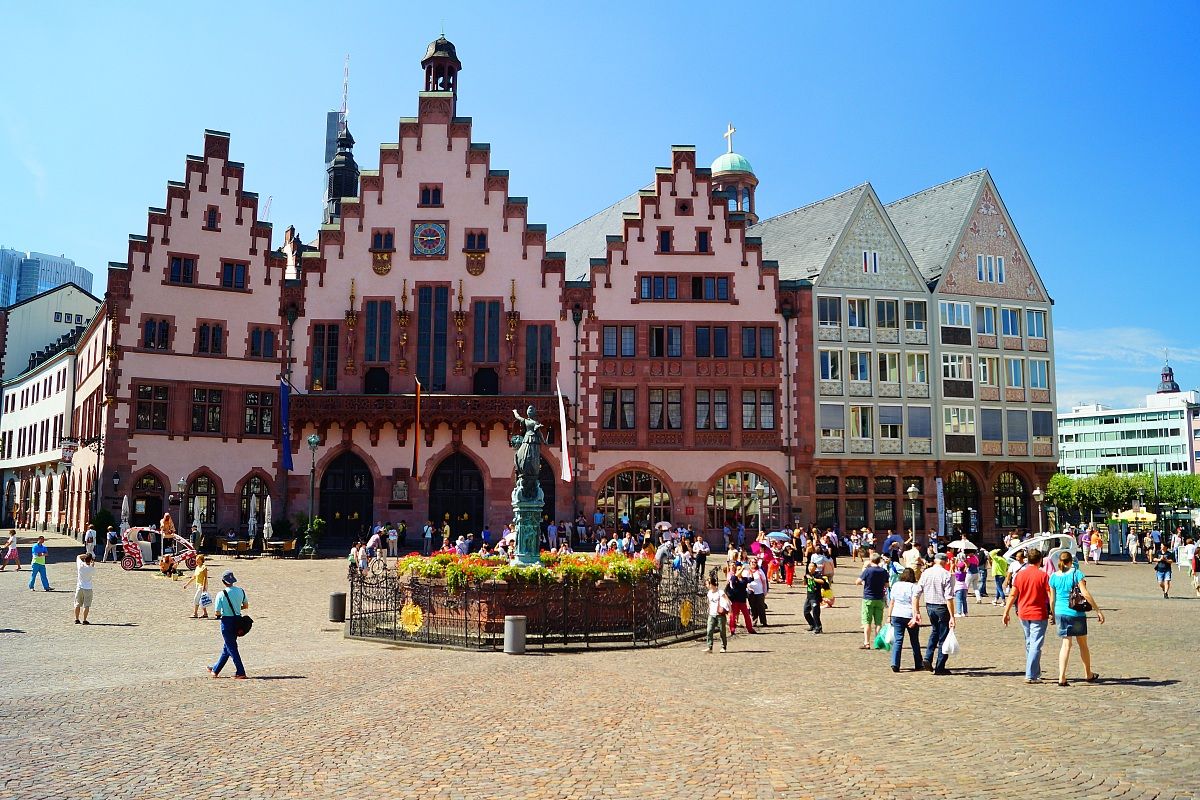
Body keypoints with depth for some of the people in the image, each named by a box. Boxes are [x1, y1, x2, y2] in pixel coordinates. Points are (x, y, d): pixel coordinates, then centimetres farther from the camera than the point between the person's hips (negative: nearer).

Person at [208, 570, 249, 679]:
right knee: (227, 646, 18)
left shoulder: (221, 595, -17)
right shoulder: (241, 591, -1)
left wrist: (220, 614, 6)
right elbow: (246, 606, 10)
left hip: (227, 621, -6)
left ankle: (240, 672, 1)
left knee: (231, 648, 2)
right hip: (238, 621, 6)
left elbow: (217, 613, -15)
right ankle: (216, 670, 34)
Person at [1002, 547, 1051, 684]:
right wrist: (1052, 613, -1)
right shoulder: (1043, 576, -9)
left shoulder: (1020, 574, 2)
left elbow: (1012, 595, 4)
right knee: (1036, 645, -2)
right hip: (1039, 615, -4)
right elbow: (1050, 596, -10)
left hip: (1023, 614, 5)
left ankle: (1036, 672, 26)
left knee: (1029, 644, 17)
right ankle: (1031, 676, -5)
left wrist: (1006, 612, 8)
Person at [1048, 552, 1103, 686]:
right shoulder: (1076, 573, -8)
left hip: (1061, 613, 3)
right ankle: (1088, 675, 31)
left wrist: (1053, 614, 18)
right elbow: (1085, 593, -16)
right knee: (1083, 644, 15)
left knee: (1066, 645, 5)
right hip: (1077, 613, -3)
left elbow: (1052, 599, 6)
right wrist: (1098, 610, -12)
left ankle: (1062, 677, -6)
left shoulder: (1054, 577, 3)